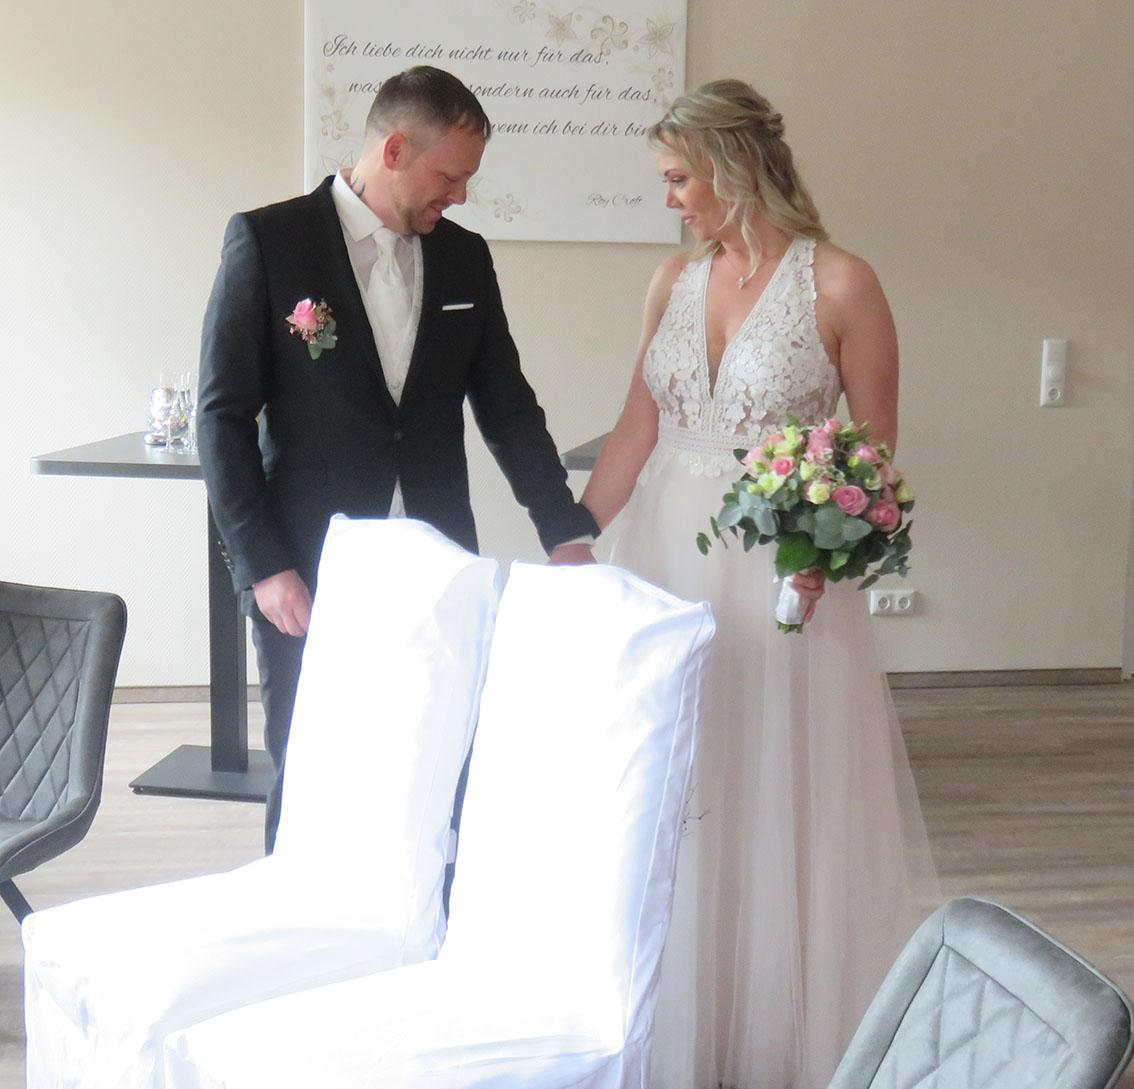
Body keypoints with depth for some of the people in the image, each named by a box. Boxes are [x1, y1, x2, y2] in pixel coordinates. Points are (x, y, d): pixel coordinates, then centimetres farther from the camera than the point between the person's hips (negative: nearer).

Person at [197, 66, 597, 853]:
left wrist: (567, 532, 5)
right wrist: (262, 567, -10)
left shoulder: (465, 258, 10)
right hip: (309, 576, -3)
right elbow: (224, 416, -5)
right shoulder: (268, 240, -4)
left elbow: (508, 405, 14)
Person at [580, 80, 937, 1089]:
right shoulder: (675, 280, 7)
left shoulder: (839, 284, -8)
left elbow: (877, 451, -5)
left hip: (779, 575, -5)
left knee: (774, 804, 4)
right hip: (662, 559, 5)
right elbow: (636, 430, 9)